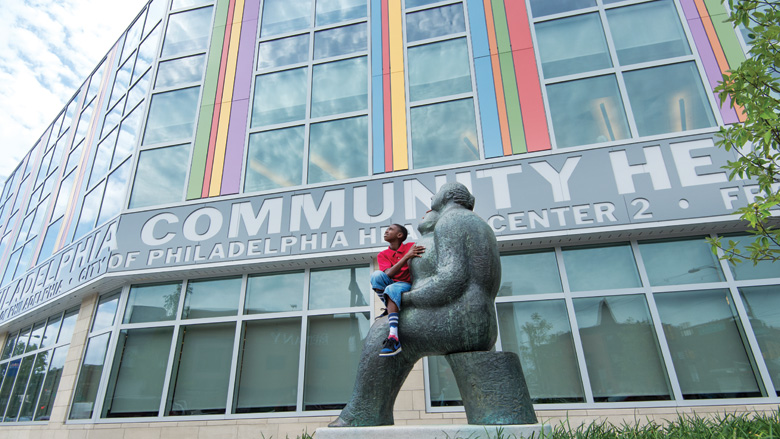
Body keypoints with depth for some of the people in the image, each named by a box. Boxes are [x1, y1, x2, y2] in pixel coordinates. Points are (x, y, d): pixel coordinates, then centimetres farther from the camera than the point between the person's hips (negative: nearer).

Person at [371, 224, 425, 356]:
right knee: (376, 274, -27)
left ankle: (393, 339, -47)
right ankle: (389, 309, -16)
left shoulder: (411, 247, 2)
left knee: (392, 288, -38)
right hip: (390, 285, 3)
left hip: (407, 286, -2)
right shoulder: (383, 255, 4)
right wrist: (406, 256, -25)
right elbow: (388, 274, -15)